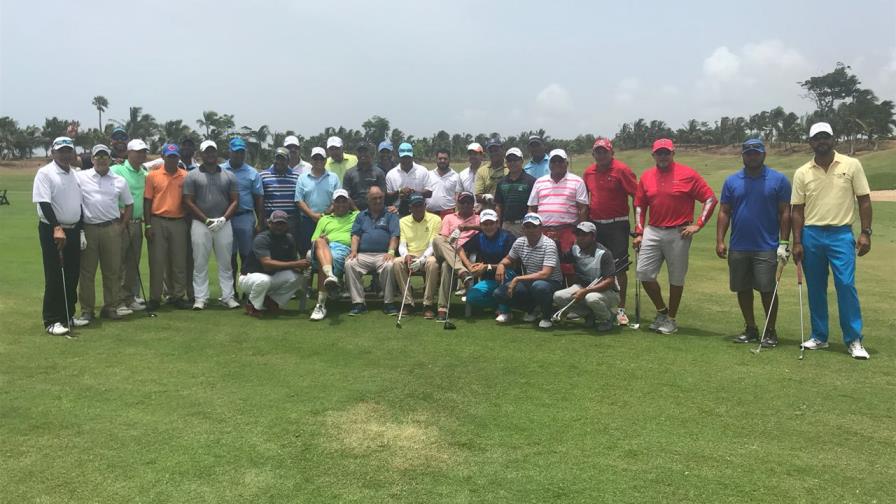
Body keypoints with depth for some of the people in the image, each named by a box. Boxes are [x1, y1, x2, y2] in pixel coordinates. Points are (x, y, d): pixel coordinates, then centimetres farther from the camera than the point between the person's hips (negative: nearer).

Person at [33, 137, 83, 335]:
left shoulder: (74, 174, 13)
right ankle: (52, 321, 0)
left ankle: (68, 315, 20)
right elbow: (44, 203, -18)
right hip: (52, 231, -7)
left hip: (73, 230, 7)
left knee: (72, 275, 9)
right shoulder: (45, 173, -9)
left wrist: (80, 228, 15)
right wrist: (57, 228, -26)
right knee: (55, 277, -6)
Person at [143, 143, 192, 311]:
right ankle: (155, 297, 10)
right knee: (157, 261, 2)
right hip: (157, 222, -1)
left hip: (179, 222, 1)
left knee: (179, 261, 6)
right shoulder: (153, 175, 2)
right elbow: (147, 201, 2)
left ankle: (178, 296, 14)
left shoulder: (186, 176, 5)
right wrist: (148, 225, -4)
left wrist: (189, 225, 6)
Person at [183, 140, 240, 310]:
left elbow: (235, 200, 6)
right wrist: (207, 220, -10)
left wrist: (223, 219, -9)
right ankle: (200, 298, 8)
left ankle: (227, 296, 11)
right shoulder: (192, 176, 4)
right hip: (200, 224, -1)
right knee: (200, 263, 1)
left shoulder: (229, 176, 9)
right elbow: (189, 202, -1)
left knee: (225, 262, 5)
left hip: (224, 224, 2)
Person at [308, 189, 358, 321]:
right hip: (322, 250, 2)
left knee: (331, 259, -38)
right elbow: (314, 240, 23)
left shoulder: (357, 216, 31)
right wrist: (321, 239, 3)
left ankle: (321, 305, -43)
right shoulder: (324, 219, 35)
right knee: (319, 242, -37)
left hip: (344, 248, -2)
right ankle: (330, 276, -62)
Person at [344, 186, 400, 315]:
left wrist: (391, 251, -15)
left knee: (389, 265, -36)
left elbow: (394, 235, 2)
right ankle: (358, 303, -22)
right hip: (363, 255, 2)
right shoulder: (361, 215, 24)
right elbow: (355, 235, 12)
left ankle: (389, 303, -22)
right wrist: (353, 251, -6)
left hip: (383, 254, -2)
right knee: (349, 264, -28)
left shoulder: (390, 215, 15)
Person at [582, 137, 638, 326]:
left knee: (619, 268, -1)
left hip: (617, 225, -5)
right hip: (595, 225, 5)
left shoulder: (621, 170, -8)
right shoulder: (588, 172, 8)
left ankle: (621, 309, 6)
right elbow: (584, 198, 20)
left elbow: (637, 196, -8)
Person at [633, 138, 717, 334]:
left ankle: (671, 319, 19)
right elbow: (639, 206, 14)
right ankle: (661, 311, 19)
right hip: (652, 232, 4)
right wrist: (639, 233, 8)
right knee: (644, 273, -2)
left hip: (678, 234, -3)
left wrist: (698, 225, -8)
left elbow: (710, 199, -3)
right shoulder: (646, 176, 8)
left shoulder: (688, 174, -4)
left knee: (676, 278, 4)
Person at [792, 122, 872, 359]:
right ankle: (819, 336, 19)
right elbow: (797, 209, 6)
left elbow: (864, 200, 2)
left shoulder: (852, 165, 1)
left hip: (841, 234, -2)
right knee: (815, 289, 7)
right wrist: (797, 242, 1)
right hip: (811, 235, 2)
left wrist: (865, 232, -6)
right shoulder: (802, 173, 4)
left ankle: (854, 340, 1)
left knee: (846, 285, -8)